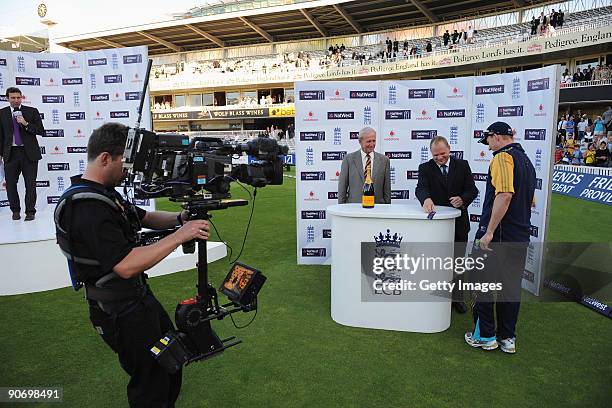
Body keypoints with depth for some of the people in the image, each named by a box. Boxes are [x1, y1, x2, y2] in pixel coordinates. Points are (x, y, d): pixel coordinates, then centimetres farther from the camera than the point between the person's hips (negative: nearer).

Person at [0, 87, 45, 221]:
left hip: (29, 152, -2)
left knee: (30, 184, 1)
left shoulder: (32, 111, 3)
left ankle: (30, 211, 10)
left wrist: (26, 123, -15)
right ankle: (15, 210, 22)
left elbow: (41, 131, -1)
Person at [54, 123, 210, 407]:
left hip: (138, 296, 10)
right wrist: (179, 236, -29)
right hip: (121, 312, -10)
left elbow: (145, 218, 14)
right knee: (151, 385, 9)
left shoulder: (106, 193, 5)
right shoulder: (87, 207, -27)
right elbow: (126, 265, -33)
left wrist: (179, 218, -5)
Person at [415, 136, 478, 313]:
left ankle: (456, 297, 31)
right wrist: (426, 198, -44)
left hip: (458, 222, 2)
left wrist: (463, 199, -26)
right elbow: (421, 188, -20)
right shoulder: (425, 168, -3)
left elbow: (472, 189, -3)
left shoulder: (462, 165, 2)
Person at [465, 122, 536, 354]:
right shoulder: (526, 160, 18)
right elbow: (530, 201, 24)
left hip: (498, 234, -8)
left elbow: (504, 195, -25)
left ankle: (485, 336, 11)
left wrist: (489, 231, -23)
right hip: (520, 236, 9)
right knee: (511, 287, 13)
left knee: (484, 285, 3)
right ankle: (508, 338, 21)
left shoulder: (503, 157, -12)